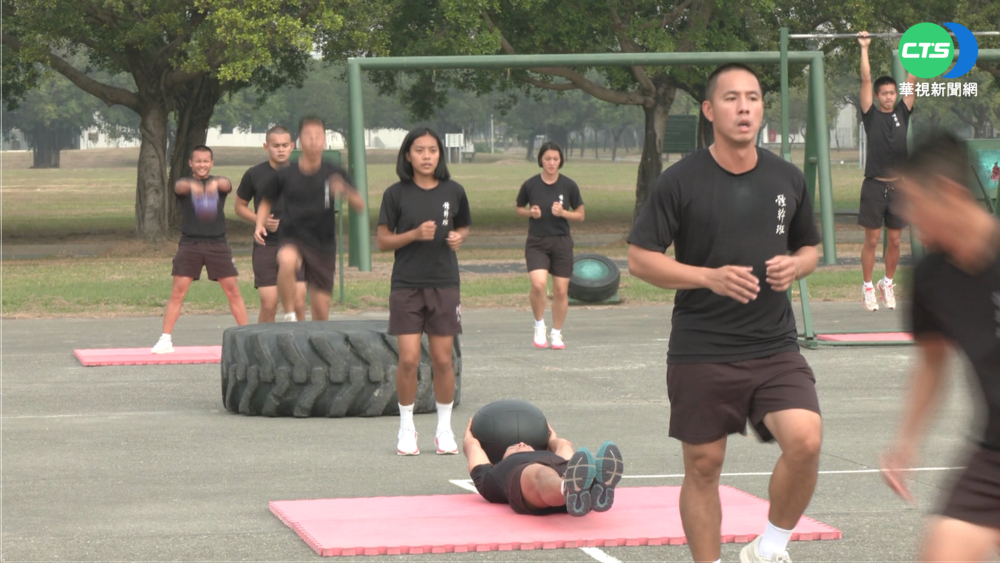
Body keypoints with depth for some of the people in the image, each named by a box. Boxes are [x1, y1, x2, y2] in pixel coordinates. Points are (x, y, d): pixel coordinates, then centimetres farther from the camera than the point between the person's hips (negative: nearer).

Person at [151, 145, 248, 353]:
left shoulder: (219, 183, 7)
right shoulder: (185, 184, 5)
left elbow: (226, 184, -19)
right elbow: (179, 186, -21)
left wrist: (215, 183, -44)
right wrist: (191, 186, -46)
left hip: (217, 244, 1)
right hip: (190, 243, -1)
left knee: (232, 290, -1)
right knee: (178, 291, -6)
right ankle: (165, 339, -1)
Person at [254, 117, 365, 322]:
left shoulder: (334, 174, -1)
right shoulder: (286, 175, -2)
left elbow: (360, 206, -5)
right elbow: (267, 202, 14)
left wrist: (345, 192, -25)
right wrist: (260, 224, -5)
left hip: (323, 245, 2)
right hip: (292, 238, -2)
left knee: (321, 310, 4)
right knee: (287, 260, -38)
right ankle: (290, 316, -25)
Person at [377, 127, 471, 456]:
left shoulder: (453, 191, 3)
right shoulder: (396, 194, -2)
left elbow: (464, 227, 18)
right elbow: (383, 241, -1)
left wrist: (459, 238, -4)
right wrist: (415, 234, -15)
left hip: (444, 284, 1)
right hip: (406, 285, -1)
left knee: (443, 360, 3)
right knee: (408, 360, -6)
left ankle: (445, 428, 17)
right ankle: (406, 427, 10)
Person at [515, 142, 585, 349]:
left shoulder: (569, 186, -2)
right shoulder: (530, 185, -3)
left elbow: (580, 215, 5)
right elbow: (518, 208, 12)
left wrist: (563, 213, -13)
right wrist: (530, 212, -9)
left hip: (562, 242, 1)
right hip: (536, 242, -1)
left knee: (561, 290, 3)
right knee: (538, 284, -21)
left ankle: (557, 333, 21)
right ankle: (539, 325, 3)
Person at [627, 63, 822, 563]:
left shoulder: (787, 179, 7)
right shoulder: (680, 181, -5)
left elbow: (810, 247, 20)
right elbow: (639, 259, -5)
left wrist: (795, 266, -4)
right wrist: (710, 277, -18)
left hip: (774, 348, 2)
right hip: (700, 352, -2)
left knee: (805, 442, -17)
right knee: (703, 465, 4)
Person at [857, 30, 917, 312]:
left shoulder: (902, 113, 8)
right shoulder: (871, 115, 0)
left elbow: (912, 80, 7)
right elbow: (866, 80, -3)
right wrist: (864, 48, -2)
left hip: (898, 186, 3)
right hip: (875, 185, -3)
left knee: (894, 241, 8)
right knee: (872, 240, 0)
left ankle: (888, 283, 23)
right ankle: (868, 287, 9)